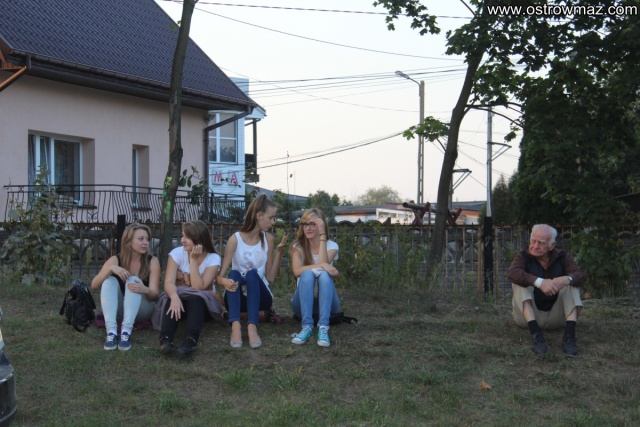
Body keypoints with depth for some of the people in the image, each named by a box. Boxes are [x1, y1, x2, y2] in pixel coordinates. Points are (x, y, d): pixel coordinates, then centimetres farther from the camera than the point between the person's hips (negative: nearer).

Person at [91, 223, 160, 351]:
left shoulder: (152, 261, -8)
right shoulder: (115, 260, -6)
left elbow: (154, 294, -15)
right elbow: (94, 285, -13)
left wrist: (145, 290, -40)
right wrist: (111, 268, -30)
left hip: (141, 310, -1)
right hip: (118, 310, 1)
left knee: (133, 281, -27)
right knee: (110, 280, -24)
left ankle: (126, 331, -44)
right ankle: (111, 331, -42)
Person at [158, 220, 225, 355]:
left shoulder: (213, 258, -13)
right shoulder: (177, 253, -8)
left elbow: (198, 287, -23)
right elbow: (169, 282, -21)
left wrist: (193, 260, -25)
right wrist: (175, 297, -43)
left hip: (202, 302, -1)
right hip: (179, 299, 1)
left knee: (196, 298, -36)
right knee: (171, 298, -34)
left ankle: (191, 339, -53)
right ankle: (166, 338, -50)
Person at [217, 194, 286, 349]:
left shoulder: (268, 239, 1)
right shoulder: (235, 239, -8)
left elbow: (270, 277, 0)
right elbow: (220, 275, -13)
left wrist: (279, 253, -11)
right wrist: (224, 281, -37)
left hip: (259, 296, 1)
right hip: (238, 298, -1)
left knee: (253, 273, -29)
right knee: (234, 273, -31)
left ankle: (252, 327, -46)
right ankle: (235, 326, -49)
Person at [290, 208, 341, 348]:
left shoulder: (331, 245, -1)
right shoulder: (298, 246, -1)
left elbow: (323, 264, -22)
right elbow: (297, 271, -19)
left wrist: (322, 235, -21)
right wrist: (322, 265, -32)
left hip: (326, 301, 0)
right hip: (303, 302, 0)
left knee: (324, 274, -32)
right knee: (307, 274, -30)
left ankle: (323, 328, -43)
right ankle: (307, 326, -40)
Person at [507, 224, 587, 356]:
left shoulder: (562, 257, 0)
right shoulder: (524, 257, -7)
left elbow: (581, 276, -16)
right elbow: (512, 273, -29)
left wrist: (566, 279, -39)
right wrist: (539, 282, -44)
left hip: (555, 317, 2)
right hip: (529, 316, -2)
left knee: (571, 282, -16)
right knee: (520, 282, -24)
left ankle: (570, 334, -32)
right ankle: (535, 333, -38)